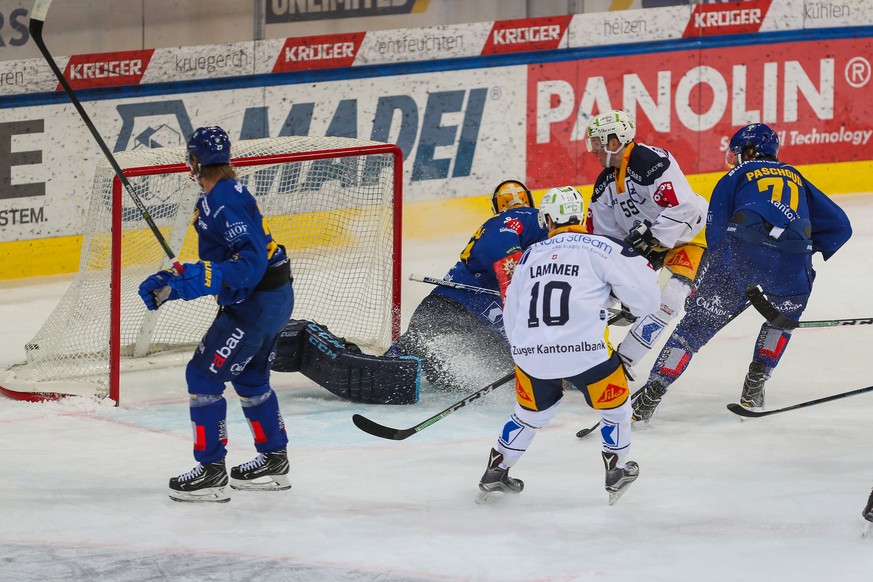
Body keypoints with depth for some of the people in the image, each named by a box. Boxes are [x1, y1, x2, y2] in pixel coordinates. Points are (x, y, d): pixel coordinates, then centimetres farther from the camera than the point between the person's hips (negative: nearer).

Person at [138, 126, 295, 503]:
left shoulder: (225, 200, -21)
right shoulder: (213, 198, 12)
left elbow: (251, 260, -29)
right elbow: (214, 260, 17)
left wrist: (206, 278, -37)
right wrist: (169, 284, 10)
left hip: (257, 302, -11)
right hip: (272, 298, 11)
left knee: (204, 374, -7)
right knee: (248, 376, 25)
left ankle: (211, 473, -5)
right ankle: (273, 463, 35)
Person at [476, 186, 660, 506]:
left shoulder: (531, 255, 17)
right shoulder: (601, 248, 2)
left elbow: (512, 314, 23)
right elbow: (644, 294, 0)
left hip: (531, 355, 4)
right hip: (584, 350, -4)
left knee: (532, 412, 28)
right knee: (614, 403, 21)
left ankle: (495, 473, 33)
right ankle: (617, 472, 28)